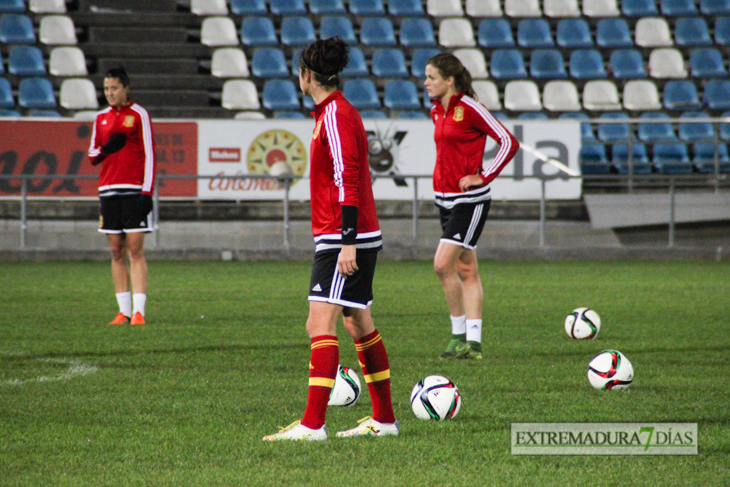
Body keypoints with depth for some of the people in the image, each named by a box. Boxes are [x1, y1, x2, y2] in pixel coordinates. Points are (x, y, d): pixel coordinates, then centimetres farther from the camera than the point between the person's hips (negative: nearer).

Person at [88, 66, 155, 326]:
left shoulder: (139, 115, 0)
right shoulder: (101, 118, 14)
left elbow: (149, 154, -4)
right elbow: (92, 156, 17)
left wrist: (147, 192, -12)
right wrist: (105, 149, -6)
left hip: (134, 190, -5)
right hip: (108, 191, 5)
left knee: (135, 251, -8)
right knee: (117, 252, 4)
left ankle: (139, 311, -11)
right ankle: (124, 311, 7)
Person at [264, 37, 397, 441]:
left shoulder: (336, 115, -15)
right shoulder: (334, 112, 16)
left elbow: (347, 180, -21)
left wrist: (348, 241, -25)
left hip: (342, 238, -10)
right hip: (359, 237, 10)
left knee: (320, 325, -14)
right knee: (359, 325, 15)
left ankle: (312, 425, -18)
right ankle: (384, 419, 22)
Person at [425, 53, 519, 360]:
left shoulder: (470, 109, -13)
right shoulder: (437, 112, 10)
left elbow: (508, 143, -13)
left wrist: (483, 177, -14)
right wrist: (443, 176, 14)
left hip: (470, 199, -8)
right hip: (445, 197, 8)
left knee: (443, 264, -15)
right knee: (465, 269, 9)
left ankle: (461, 335, -3)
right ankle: (472, 343, 10)